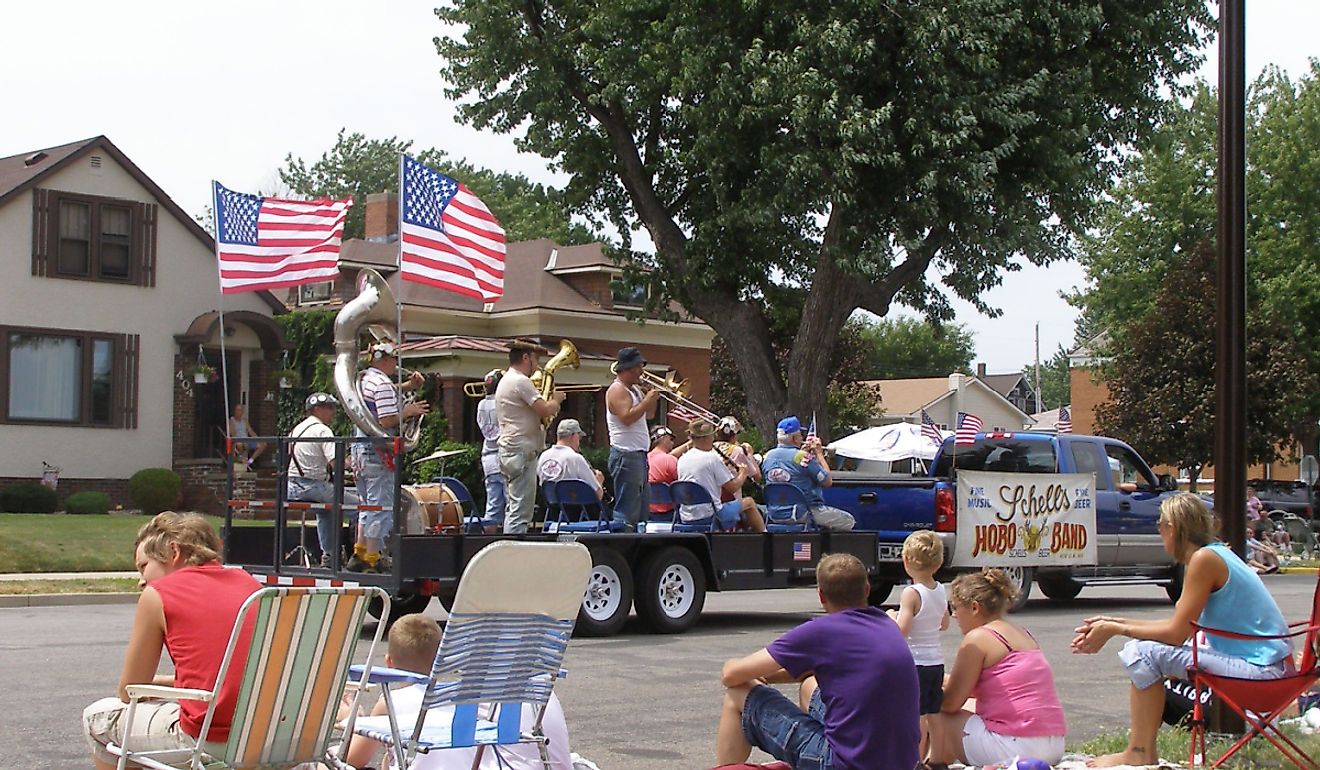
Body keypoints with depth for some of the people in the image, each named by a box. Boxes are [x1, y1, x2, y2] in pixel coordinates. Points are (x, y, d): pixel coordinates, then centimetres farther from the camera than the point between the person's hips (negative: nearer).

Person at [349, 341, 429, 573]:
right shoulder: (382, 384, -14)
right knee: (381, 506, -5)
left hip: (360, 448, 9)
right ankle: (372, 559, -4)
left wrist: (406, 386, 14)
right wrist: (407, 412, -7)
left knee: (367, 504, 16)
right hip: (378, 453, -9)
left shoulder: (364, 379, 14)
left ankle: (359, 554, 18)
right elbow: (387, 422, -21)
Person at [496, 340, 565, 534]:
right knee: (521, 512, -11)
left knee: (513, 509, 12)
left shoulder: (505, 381, 19)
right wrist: (557, 400, -1)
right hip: (522, 452, -10)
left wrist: (550, 402, 10)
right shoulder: (521, 381, -13)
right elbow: (546, 410, -20)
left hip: (508, 450, 10)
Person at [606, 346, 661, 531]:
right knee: (627, 510, -13)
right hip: (626, 456, -10)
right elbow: (627, 417, -24)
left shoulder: (635, 389, 18)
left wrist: (653, 397, 7)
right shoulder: (617, 390, -11)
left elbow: (649, 415, 24)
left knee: (643, 509, 15)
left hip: (639, 455, 10)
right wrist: (646, 401, -16)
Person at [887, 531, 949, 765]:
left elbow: (902, 630, -23)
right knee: (934, 715, 14)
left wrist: (892, 616, -5)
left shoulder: (911, 594, -17)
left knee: (917, 716, -2)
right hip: (937, 662, 7)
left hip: (916, 663, -7)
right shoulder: (941, 591, 5)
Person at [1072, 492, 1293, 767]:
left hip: (1261, 671, -10)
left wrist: (1115, 629, -6)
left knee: (1144, 651, -14)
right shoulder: (1215, 554, 13)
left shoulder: (1204, 559, -16)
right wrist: (1114, 623, 12)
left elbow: (1176, 633, -16)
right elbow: (1179, 624, 14)